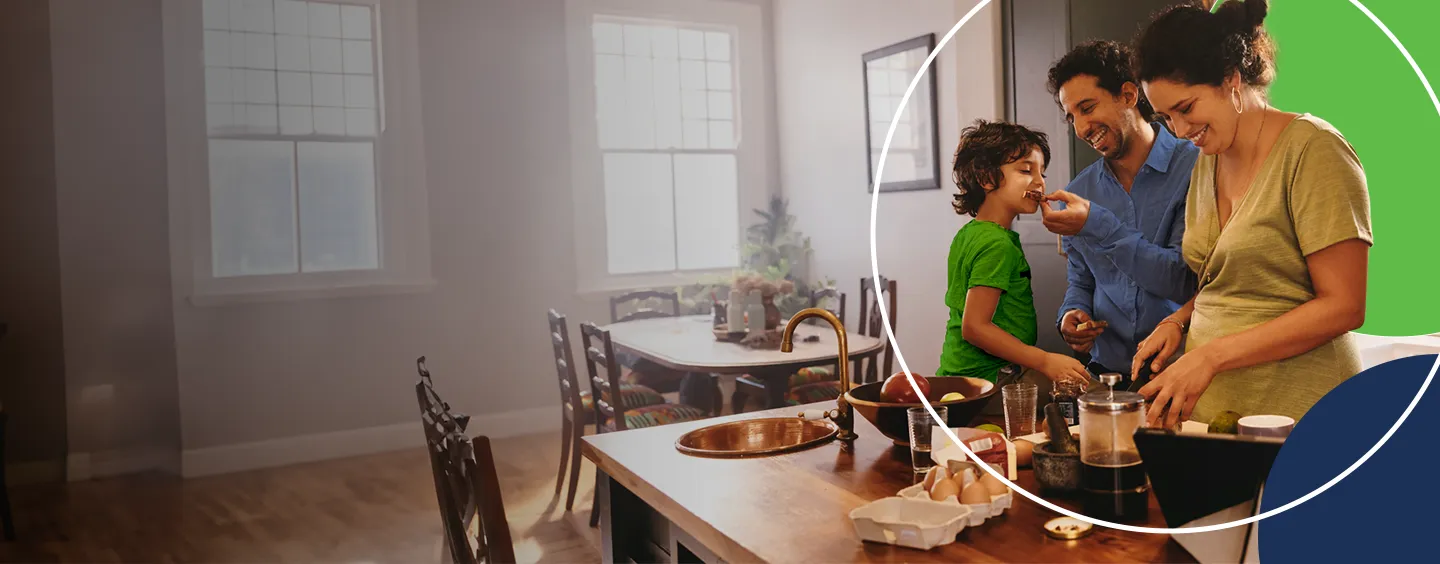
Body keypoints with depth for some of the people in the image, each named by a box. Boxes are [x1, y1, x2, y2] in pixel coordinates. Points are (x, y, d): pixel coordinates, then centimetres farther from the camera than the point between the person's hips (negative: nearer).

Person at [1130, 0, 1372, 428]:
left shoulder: (1312, 149, -11)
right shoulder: (1208, 161, 11)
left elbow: (1343, 307, -15)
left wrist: (1212, 354, -19)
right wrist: (1178, 322, 2)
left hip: (1295, 410, -6)